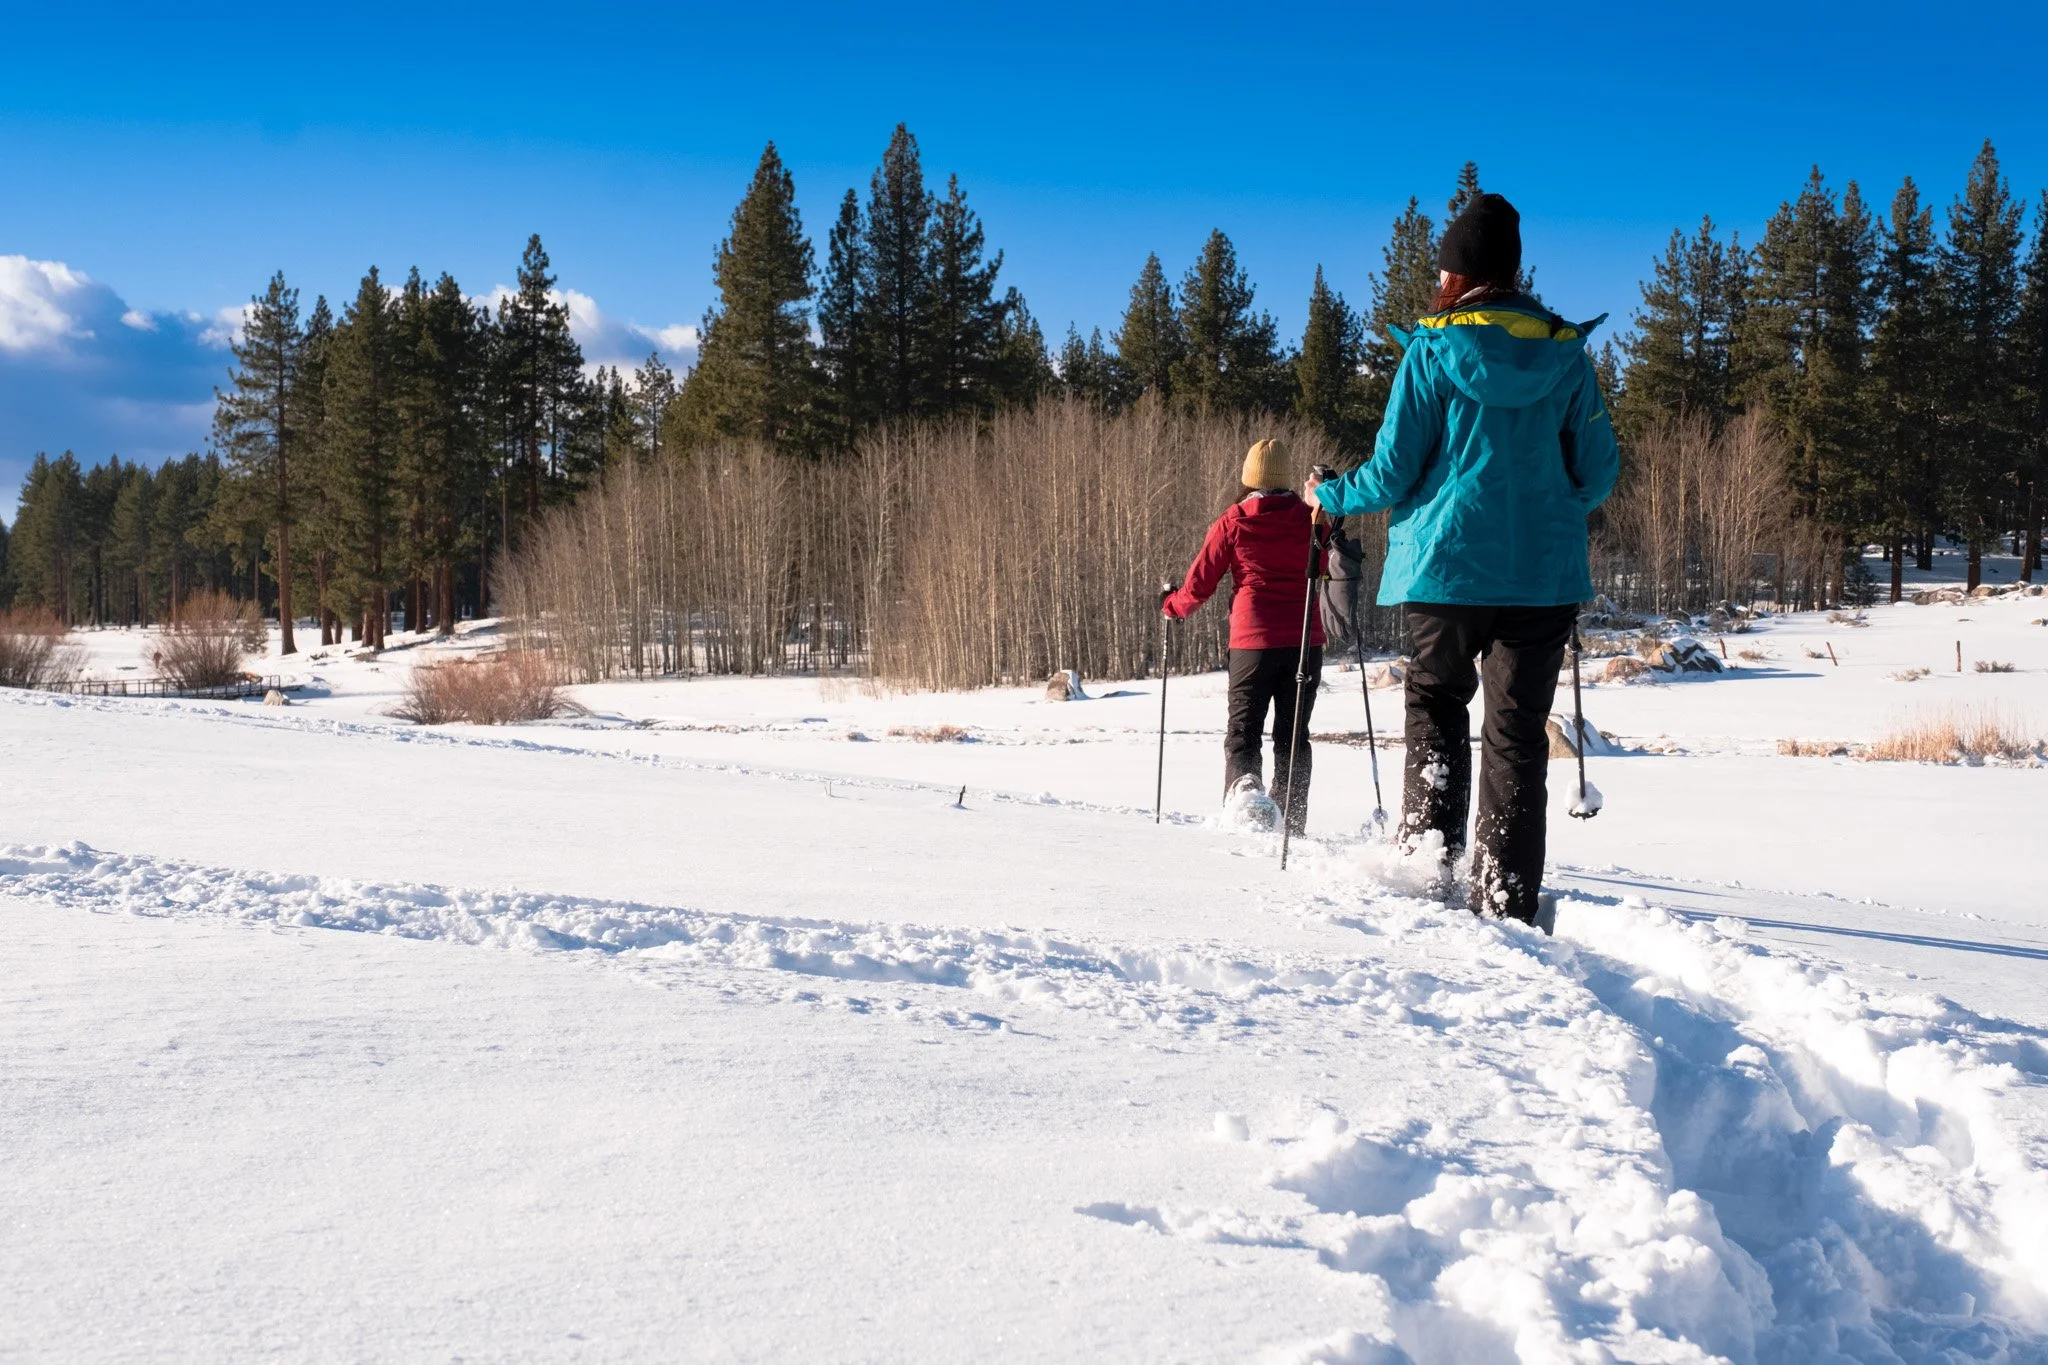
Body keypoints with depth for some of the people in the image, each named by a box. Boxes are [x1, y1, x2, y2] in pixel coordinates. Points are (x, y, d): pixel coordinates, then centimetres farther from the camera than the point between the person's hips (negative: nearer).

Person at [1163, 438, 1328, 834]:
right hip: (1304, 639, 2)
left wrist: (1172, 605, 21)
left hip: (1253, 640, -2)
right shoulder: (1308, 518, 1)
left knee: (1243, 729, 6)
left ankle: (1242, 783, -23)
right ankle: (1291, 818, 7)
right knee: (1293, 732, 11)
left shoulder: (1232, 522, -3)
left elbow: (1201, 581, 2)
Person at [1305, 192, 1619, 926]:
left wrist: (1330, 497, 13)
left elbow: (1393, 473, -6)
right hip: (1545, 571, 2)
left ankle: (1429, 850, 8)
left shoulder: (1432, 351, -6)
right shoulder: (1567, 354, 3)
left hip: (1448, 563, -2)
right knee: (1517, 728, 5)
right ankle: (1508, 892, 2)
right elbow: (1598, 474, 8)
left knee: (1436, 705, 18)